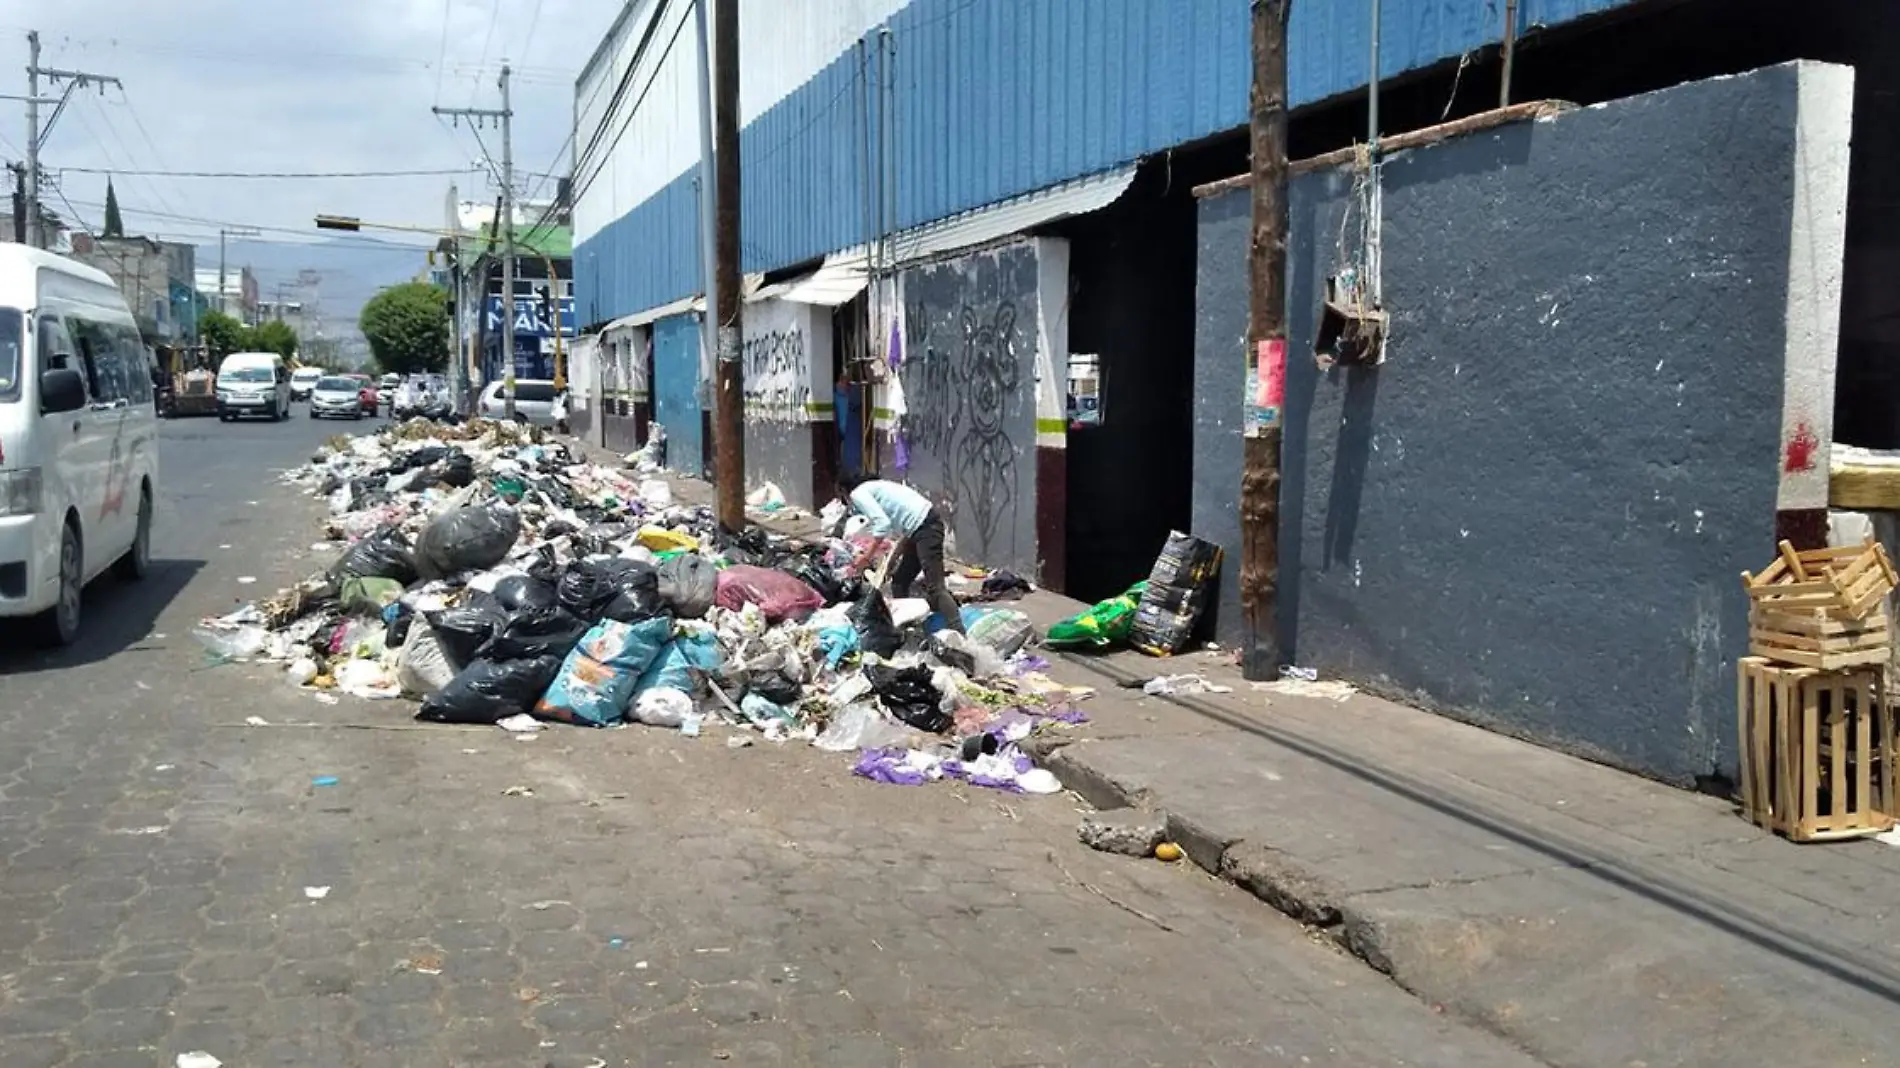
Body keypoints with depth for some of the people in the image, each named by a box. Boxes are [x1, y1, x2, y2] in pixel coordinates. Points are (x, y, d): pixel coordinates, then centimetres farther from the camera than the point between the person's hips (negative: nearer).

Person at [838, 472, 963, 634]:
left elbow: (882, 523, -15)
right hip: (924, 525, 10)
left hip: (925, 526, -10)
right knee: (899, 583, 16)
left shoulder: (858, 493, -1)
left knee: (935, 588, -18)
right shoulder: (873, 487, 27)